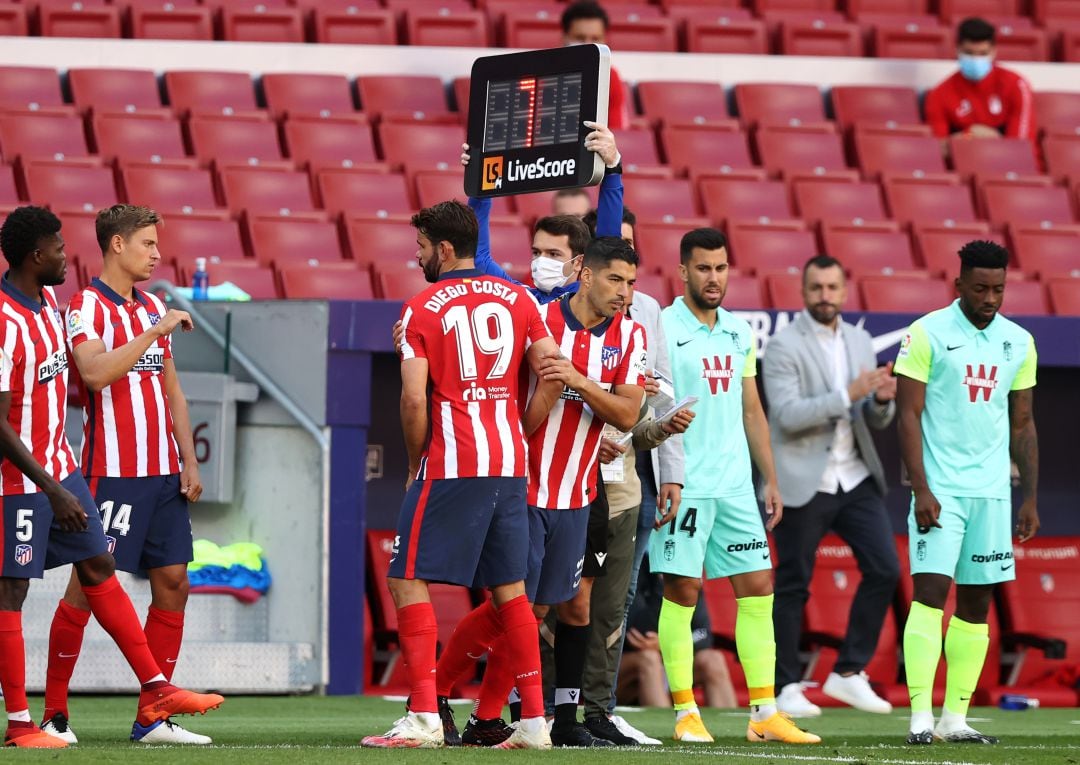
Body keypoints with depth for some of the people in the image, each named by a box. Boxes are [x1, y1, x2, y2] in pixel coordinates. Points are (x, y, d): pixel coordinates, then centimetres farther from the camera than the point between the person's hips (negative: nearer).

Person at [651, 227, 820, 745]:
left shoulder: (739, 333, 14)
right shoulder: (661, 329, -5)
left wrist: (770, 479, 17)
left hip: (736, 485, 6)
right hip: (685, 486, -6)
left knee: (758, 590, 3)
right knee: (682, 592, -3)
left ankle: (764, 714, 6)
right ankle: (686, 715, 4)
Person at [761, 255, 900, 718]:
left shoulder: (860, 342, 11)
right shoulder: (784, 346, -8)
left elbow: (877, 422, 14)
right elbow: (787, 415, -19)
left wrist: (881, 400, -9)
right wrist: (848, 395, -24)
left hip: (855, 479, 6)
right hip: (803, 483, -6)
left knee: (884, 570, -2)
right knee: (793, 585, 0)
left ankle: (849, 673, 8)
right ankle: (786, 688, 8)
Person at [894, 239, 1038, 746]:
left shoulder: (1019, 342, 10)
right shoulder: (927, 335, -5)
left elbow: (1022, 424, 15)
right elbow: (909, 415, -7)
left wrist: (1030, 498, 10)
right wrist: (921, 489, -14)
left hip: (992, 492, 5)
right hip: (940, 490, -5)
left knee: (977, 603, 5)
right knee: (930, 592, -12)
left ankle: (955, 718, 9)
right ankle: (920, 717, -14)